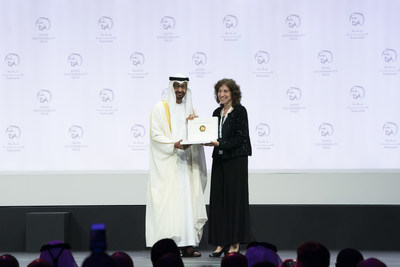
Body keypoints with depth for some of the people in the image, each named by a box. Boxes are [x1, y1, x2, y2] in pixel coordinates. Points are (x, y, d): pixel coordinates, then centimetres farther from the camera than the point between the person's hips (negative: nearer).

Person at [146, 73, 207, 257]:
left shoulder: (190, 109, 17)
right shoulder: (160, 108, 0)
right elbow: (155, 134, -8)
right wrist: (174, 144, -21)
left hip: (186, 163, 6)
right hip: (167, 164, -6)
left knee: (188, 200, 0)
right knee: (168, 202, -10)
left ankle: (186, 245, 1)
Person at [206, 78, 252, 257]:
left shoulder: (240, 111, -6)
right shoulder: (217, 113, 15)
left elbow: (240, 138, -13)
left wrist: (219, 144, -22)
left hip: (236, 160, -7)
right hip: (219, 160, 7)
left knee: (235, 198, -5)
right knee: (218, 200, 3)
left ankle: (235, 243, -3)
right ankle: (221, 243, 6)